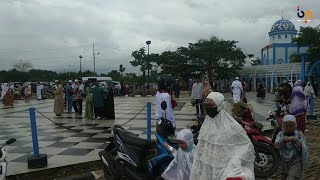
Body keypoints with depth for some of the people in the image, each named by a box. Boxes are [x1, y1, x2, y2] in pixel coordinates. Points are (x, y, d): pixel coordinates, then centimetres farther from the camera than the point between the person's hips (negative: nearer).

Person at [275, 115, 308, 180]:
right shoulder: (281, 134, -2)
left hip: (296, 162, -4)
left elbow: (301, 148, -12)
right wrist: (283, 141, -33)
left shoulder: (299, 135, -7)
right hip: (285, 161, 4)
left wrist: (295, 141, -29)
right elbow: (276, 145, -15)